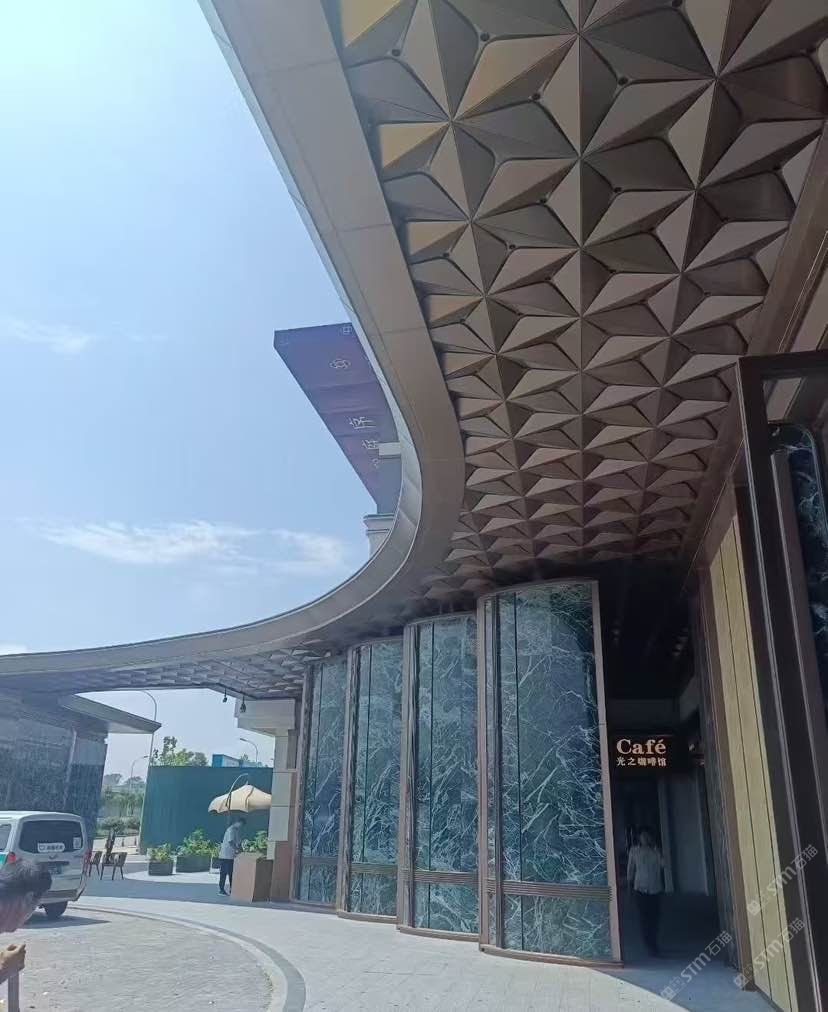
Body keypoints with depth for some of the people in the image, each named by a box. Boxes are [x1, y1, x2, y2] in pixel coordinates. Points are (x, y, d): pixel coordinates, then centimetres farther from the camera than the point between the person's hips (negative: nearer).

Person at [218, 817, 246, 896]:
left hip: (232, 856, 9)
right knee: (224, 873, -3)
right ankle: (221, 890, 3)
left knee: (232, 873, 11)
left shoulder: (237, 830, 13)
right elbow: (230, 842, -24)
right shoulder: (231, 830, -16)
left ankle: (232, 889, 16)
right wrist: (237, 850, -27)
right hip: (226, 855, -9)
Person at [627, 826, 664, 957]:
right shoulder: (634, 850, -1)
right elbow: (630, 867, 4)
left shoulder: (655, 850, 5)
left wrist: (655, 849, -14)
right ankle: (650, 946, 0)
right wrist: (629, 882, 5)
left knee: (654, 918, 8)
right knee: (644, 918, -8)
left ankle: (654, 944, 25)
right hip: (641, 888, -2)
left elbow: (662, 864, -9)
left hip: (655, 889, 3)